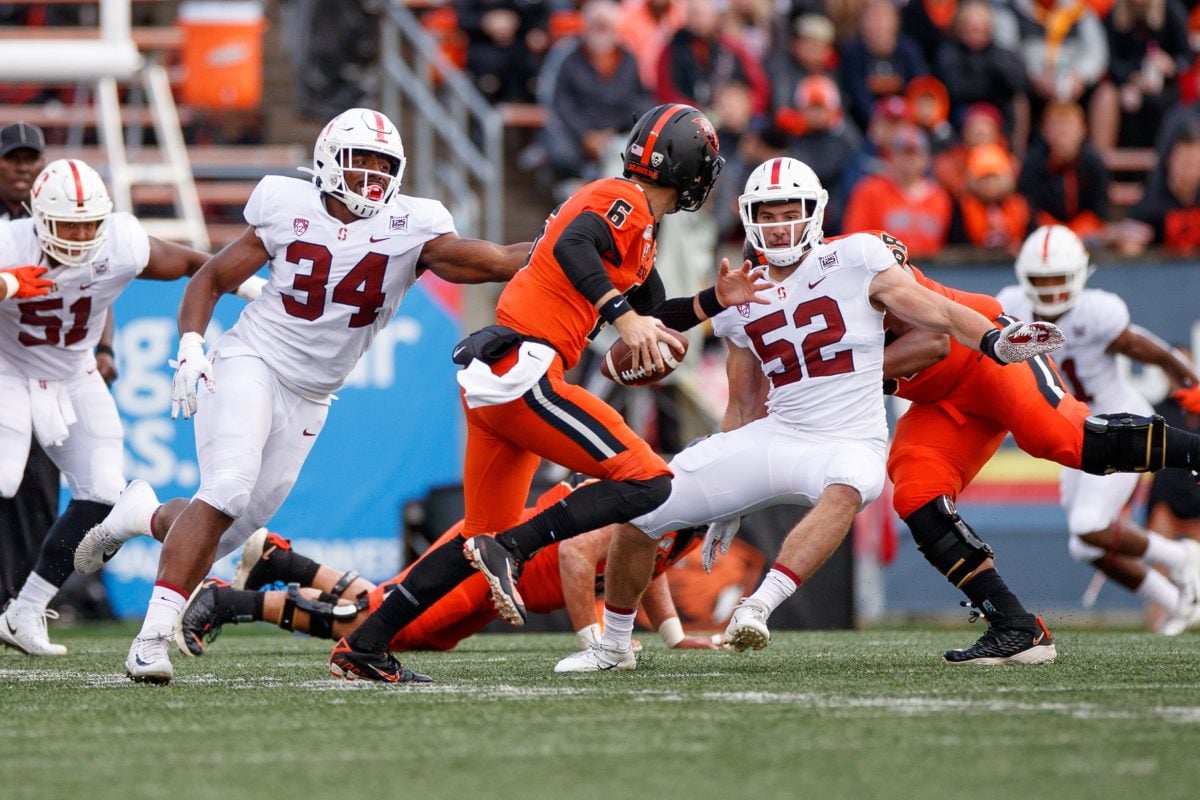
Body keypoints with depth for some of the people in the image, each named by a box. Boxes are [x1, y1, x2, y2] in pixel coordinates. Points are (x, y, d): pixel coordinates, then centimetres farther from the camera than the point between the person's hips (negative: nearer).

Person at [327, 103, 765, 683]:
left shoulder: (632, 218, 23)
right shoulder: (625, 202, -6)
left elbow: (654, 319, 32)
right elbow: (571, 247, -26)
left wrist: (716, 301, 21)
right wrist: (624, 316, -30)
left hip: (491, 376, 10)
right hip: (522, 369, -10)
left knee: (485, 535, 18)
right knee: (647, 482, -12)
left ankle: (363, 647, 17)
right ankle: (509, 549, -17)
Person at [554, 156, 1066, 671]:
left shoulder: (855, 260, -5)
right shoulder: (740, 302, 9)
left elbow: (941, 316, -6)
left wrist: (998, 343, -25)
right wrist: (725, 501, 17)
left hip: (848, 445, -5)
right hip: (774, 436, 5)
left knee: (845, 488, -43)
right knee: (640, 514, -3)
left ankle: (758, 607, -49)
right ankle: (613, 646, 18)